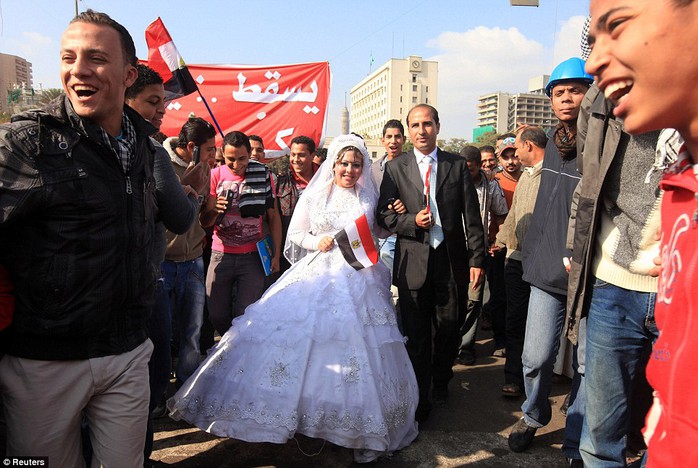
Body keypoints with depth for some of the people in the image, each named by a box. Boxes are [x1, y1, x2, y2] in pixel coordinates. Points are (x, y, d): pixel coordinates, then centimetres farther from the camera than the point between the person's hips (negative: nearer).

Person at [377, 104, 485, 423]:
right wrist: (412, 222, -15)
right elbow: (384, 214, 2)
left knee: (449, 330, 12)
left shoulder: (457, 165, 6)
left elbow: (471, 216, 3)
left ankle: (441, 381, 40)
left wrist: (477, 258, -3)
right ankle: (419, 399, 20)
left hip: (450, 261, 1)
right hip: (413, 262, -1)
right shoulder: (395, 168, 5)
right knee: (416, 335, 5)